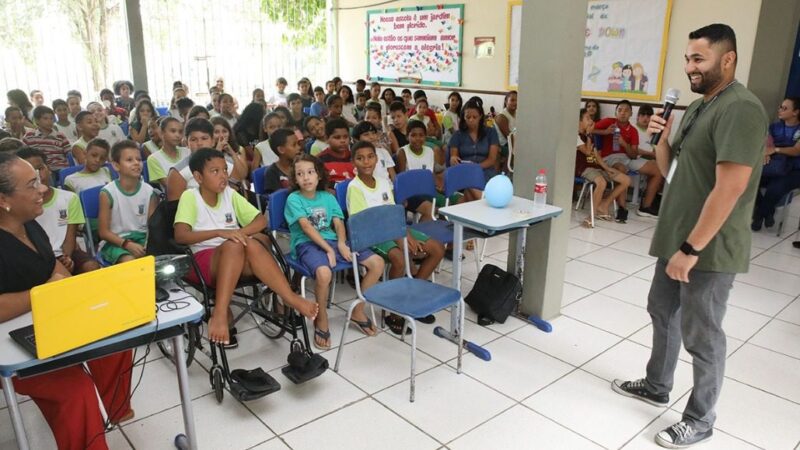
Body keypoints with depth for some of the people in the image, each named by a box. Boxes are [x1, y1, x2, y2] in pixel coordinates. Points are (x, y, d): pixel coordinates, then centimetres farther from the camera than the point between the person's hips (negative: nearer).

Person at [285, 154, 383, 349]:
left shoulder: (328, 197, 16)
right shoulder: (294, 199, 0)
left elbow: (338, 223, 6)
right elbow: (306, 227, -10)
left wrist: (341, 243, -14)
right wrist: (328, 249, -18)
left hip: (332, 240, 6)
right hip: (307, 244, -5)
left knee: (377, 262, -9)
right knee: (324, 272, -39)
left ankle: (358, 311, 7)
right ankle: (321, 320, -11)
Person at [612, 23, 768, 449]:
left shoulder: (740, 108, -19)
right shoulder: (697, 108, 11)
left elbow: (730, 188, -25)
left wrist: (693, 248, -23)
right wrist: (663, 137, -3)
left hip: (708, 249, -9)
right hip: (677, 239, 9)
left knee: (701, 335, 4)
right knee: (662, 312, 21)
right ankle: (656, 386, 41)